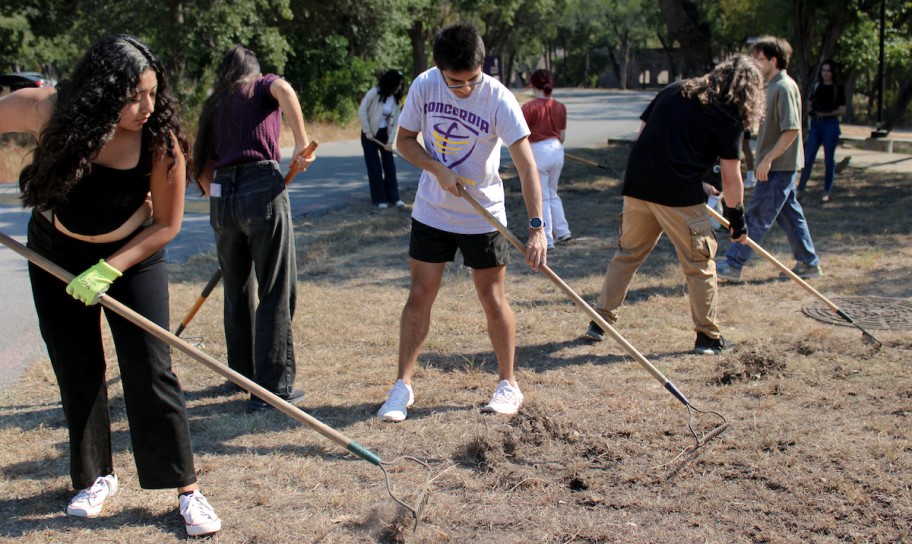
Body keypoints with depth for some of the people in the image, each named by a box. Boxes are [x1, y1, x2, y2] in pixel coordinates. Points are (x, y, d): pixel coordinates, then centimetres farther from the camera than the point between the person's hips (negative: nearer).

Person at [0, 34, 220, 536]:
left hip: (133, 255, -2)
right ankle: (96, 476, 26)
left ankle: (187, 489, 1)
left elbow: (166, 224, -17)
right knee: (76, 370, 8)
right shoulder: (43, 110, -25)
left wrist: (107, 271, -25)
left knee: (150, 371, -8)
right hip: (55, 253, 2)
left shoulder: (160, 140, -27)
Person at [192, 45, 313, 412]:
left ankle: (243, 373, 32)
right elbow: (283, 90, -15)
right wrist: (301, 141, -14)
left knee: (237, 292, 18)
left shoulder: (213, 106, 22)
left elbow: (202, 169, 19)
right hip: (262, 188, -5)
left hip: (222, 197, 5)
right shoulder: (264, 86, 11)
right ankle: (272, 387, -1)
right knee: (275, 293, 0)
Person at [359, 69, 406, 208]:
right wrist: (367, 131, -16)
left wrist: (390, 141, -10)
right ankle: (380, 199, 5)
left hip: (384, 134, 4)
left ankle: (393, 197, 9)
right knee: (375, 167, -2)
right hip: (370, 134, -4)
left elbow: (395, 121, -4)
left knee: (390, 165, 2)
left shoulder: (396, 99, -3)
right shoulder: (374, 93, -17)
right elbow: (361, 111, -15)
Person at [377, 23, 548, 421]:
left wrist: (536, 227, -38)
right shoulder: (424, 86, -12)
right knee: (420, 295, 3)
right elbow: (405, 140, 1)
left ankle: (508, 384, 19)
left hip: (483, 216, -2)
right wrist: (438, 169, -19)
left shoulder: (499, 99, -22)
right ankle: (402, 387, 12)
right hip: (431, 211, 2)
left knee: (493, 299, 2)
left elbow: (526, 165, -28)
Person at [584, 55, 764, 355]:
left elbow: (643, 130, 17)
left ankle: (600, 321, 21)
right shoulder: (730, 119, -2)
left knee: (627, 253, 18)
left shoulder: (673, 91, 14)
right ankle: (708, 336, 15)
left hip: (637, 184, 5)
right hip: (680, 195, -5)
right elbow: (731, 176, -4)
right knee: (700, 263, 8)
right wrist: (737, 216, 9)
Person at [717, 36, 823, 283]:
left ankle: (733, 265, -4)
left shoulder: (784, 87, -17)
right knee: (790, 214, 14)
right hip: (779, 165, 10)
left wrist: (768, 159, -22)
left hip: (779, 166, -10)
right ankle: (808, 263, 22)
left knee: (757, 216, -6)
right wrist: (766, 160, 16)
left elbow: (792, 130, -23)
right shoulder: (774, 86, 13)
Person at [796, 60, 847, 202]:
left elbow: (842, 110, -3)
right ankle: (800, 189, 3)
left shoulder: (838, 89, 0)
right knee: (808, 158, -1)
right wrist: (811, 112, -4)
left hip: (831, 125, -3)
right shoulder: (816, 87, 11)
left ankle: (827, 192, 10)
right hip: (815, 124, 3)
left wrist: (825, 114, -14)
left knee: (829, 159, 2)